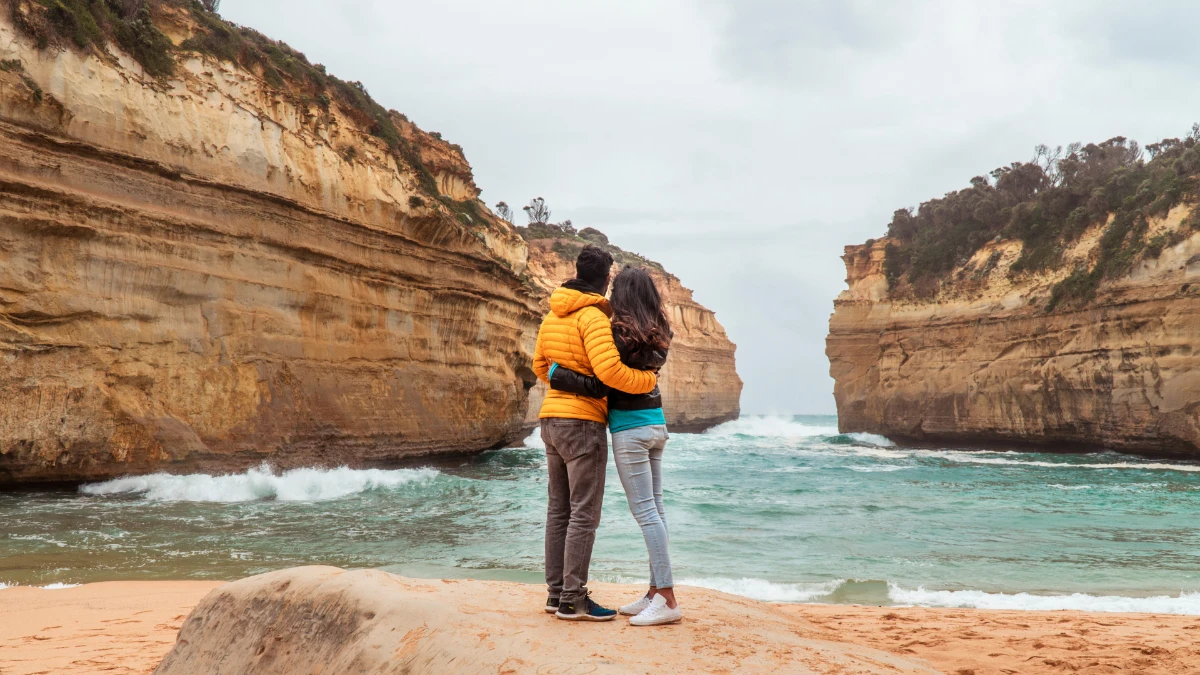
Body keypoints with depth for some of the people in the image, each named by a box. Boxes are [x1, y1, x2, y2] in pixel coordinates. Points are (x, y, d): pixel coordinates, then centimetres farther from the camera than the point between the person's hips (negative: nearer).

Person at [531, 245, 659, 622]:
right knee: (584, 514, -4)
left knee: (559, 510, 12)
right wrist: (649, 381, -11)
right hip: (583, 424, -9)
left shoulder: (551, 317, 12)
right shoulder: (593, 317, -15)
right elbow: (609, 369, -26)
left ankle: (557, 592, 17)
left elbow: (540, 366, 22)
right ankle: (573, 601, -2)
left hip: (552, 420, 9)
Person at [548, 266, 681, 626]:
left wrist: (558, 375, -9)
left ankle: (668, 600, -8)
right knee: (655, 507, 10)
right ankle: (656, 591, 15)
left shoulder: (621, 333, -16)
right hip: (656, 423, 8)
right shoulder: (658, 333, 8)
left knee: (645, 511, -7)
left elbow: (602, 387, -18)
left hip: (630, 427, -8)